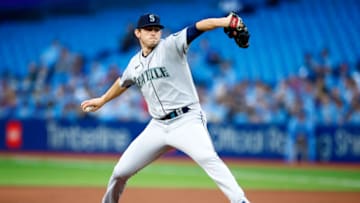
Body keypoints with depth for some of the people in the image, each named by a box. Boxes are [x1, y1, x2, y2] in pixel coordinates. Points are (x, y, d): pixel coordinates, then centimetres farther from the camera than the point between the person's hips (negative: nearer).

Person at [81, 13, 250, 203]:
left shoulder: (170, 45, -5)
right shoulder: (135, 63, 13)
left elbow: (198, 27, -21)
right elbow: (122, 82, 35)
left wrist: (224, 22, -39)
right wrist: (102, 100, 49)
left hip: (187, 121, -6)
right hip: (158, 126, 6)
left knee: (208, 158, -33)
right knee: (121, 171, 8)